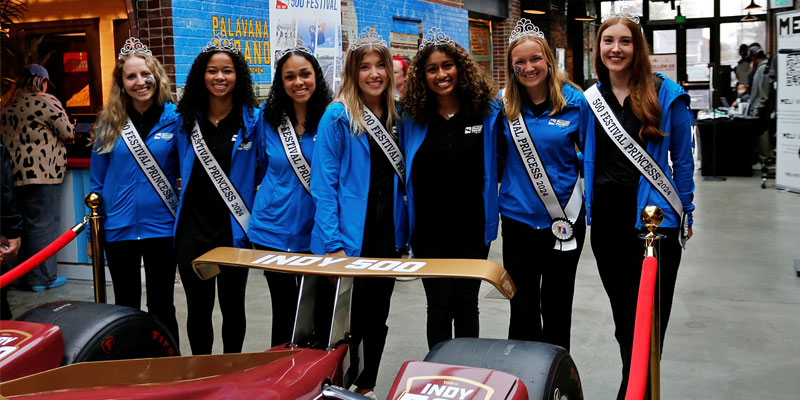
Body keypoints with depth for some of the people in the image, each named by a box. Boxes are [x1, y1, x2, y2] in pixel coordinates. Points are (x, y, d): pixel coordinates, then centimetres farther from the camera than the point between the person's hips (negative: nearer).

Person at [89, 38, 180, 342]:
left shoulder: (174, 118, -5)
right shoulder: (109, 122, 1)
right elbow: (97, 180, 6)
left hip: (162, 228, -2)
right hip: (118, 229, 2)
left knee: (161, 308, 9)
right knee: (125, 308, 15)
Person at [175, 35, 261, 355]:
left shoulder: (253, 120, -3)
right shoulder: (186, 119, 5)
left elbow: (263, 170, 5)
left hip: (234, 230, -2)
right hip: (193, 229, 2)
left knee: (232, 306, 10)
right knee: (198, 307, 8)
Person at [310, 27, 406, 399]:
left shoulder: (395, 115, 8)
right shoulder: (338, 115, -8)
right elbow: (324, 183, -12)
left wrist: (401, 230, 6)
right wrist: (332, 243, -18)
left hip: (387, 233, 6)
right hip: (350, 236, -5)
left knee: (378, 317, 14)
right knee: (349, 319, 1)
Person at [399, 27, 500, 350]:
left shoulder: (487, 112, -3)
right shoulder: (412, 117, 1)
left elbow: (495, 165, 5)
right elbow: (404, 171, 8)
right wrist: (405, 226, 4)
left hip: (472, 227, 0)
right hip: (429, 230, 0)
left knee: (466, 306, 11)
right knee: (439, 307, 6)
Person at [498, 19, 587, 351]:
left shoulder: (574, 101, -5)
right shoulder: (504, 105, -1)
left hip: (565, 219, 0)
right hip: (519, 219, 1)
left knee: (557, 304, 13)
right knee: (523, 308, 5)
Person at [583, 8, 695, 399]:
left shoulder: (666, 94, -5)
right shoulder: (591, 99, 6)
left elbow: (682, 160, -1)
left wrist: (684, 216, -1)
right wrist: (587, 206, 10)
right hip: (606, 216, 4)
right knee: (621, 312, 15)